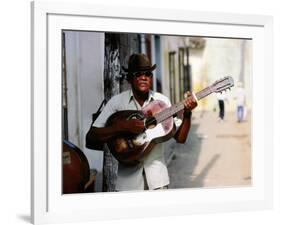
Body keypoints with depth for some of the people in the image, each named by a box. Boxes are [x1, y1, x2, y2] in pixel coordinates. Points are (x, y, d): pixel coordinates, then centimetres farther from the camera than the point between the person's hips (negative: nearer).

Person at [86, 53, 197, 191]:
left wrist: (187, 114, -15)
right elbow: (90, 137, -13)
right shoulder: (117, 102, -7)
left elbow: (180, 138, 1)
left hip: (157, 176, 2)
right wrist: (123, 126, -24)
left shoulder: (162, 101, 0)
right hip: (128, 177, -2)